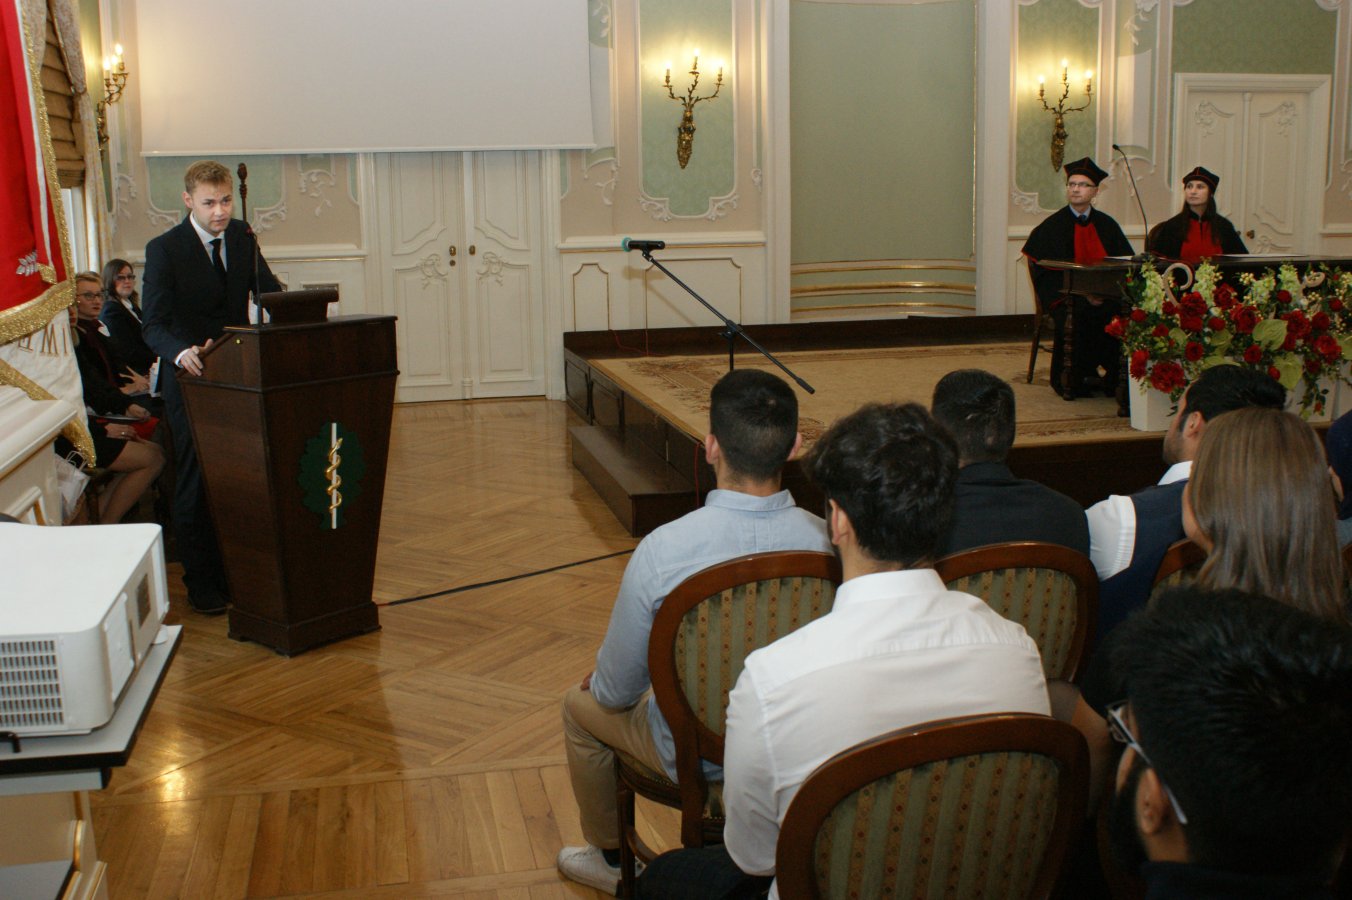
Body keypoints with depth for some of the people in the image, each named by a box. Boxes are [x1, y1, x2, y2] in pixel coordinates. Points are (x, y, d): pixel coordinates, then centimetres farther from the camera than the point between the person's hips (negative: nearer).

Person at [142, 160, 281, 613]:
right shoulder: (164, 249, -13)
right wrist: (181, 352, -40)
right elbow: (153, 324, -19)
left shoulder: (241, 237, 2)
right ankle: (201, 584, 15)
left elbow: (269, 292, 3)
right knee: (196, 484, 4)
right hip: (191, 379, -5)